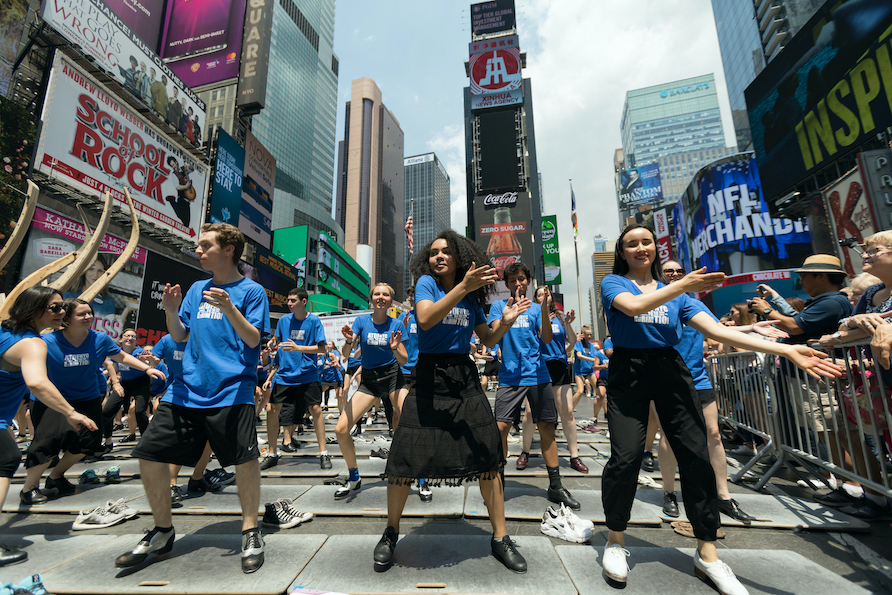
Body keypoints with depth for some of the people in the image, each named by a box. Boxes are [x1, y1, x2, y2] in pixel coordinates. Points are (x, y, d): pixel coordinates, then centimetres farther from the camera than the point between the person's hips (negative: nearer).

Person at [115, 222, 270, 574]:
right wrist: (171, 311, -2)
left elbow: (253, 339, -10)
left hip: (232, 390, -6)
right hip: (189, 389, 6)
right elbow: (181, 336, 17)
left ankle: (250, 533, 11)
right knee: (149, 454, 4)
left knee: (245, 459, -12)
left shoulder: (251, 291, -1)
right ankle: (162, 533, 26)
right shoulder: (197, 289, 16)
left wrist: (229, 309, -24)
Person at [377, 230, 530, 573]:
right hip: (429, 378, -3)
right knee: (404, 461, -2)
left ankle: (500, 538, 22)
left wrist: (506, 322, -5)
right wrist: (463, 287, -29)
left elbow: (488, 341, 14)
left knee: (488, 457, 3)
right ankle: (391, 532, 25)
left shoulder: (471, 299, 9)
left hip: (464, 380, 4)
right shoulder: (426, 282, -2)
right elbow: (425, 319, -22)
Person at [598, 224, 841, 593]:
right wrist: (682, 286, -21)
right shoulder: (613, 283, 4)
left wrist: (786, 350, -2)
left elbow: (716, 330, 5)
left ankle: (707, 555, 18)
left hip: (671, 370, 4)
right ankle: (615, 540, 10)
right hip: (629, 372, -4)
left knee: (696, 455, -1)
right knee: (626, 456, -13)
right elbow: (634, 307, -18)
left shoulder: (675, 292, 14)